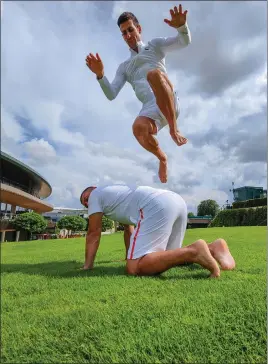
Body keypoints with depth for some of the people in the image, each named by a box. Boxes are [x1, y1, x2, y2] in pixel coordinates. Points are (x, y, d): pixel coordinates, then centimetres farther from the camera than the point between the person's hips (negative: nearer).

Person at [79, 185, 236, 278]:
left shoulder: (95, 194, 20)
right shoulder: (117, 194, 42)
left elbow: (94, 233, 17)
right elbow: (129, 230, 47)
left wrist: (88, 265, 26)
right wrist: (129, 256, 54)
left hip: (157, 207, -9)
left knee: (135, 267, -14)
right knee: (167, 256, 21)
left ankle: (193, 251, -25)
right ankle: (214, 248, 5)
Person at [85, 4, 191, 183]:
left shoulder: (155, 45, 28)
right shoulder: (124, 67, 33)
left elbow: (185, 41, 10)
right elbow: (111, 95, 15)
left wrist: (181, 25, -15)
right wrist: (100, 74, -3)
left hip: (170, 105, -2)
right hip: (152, 111, 3)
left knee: (154, 74, -35)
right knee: (139, 129, -36)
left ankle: (174, 128, -22)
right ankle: (162, 158, -3)